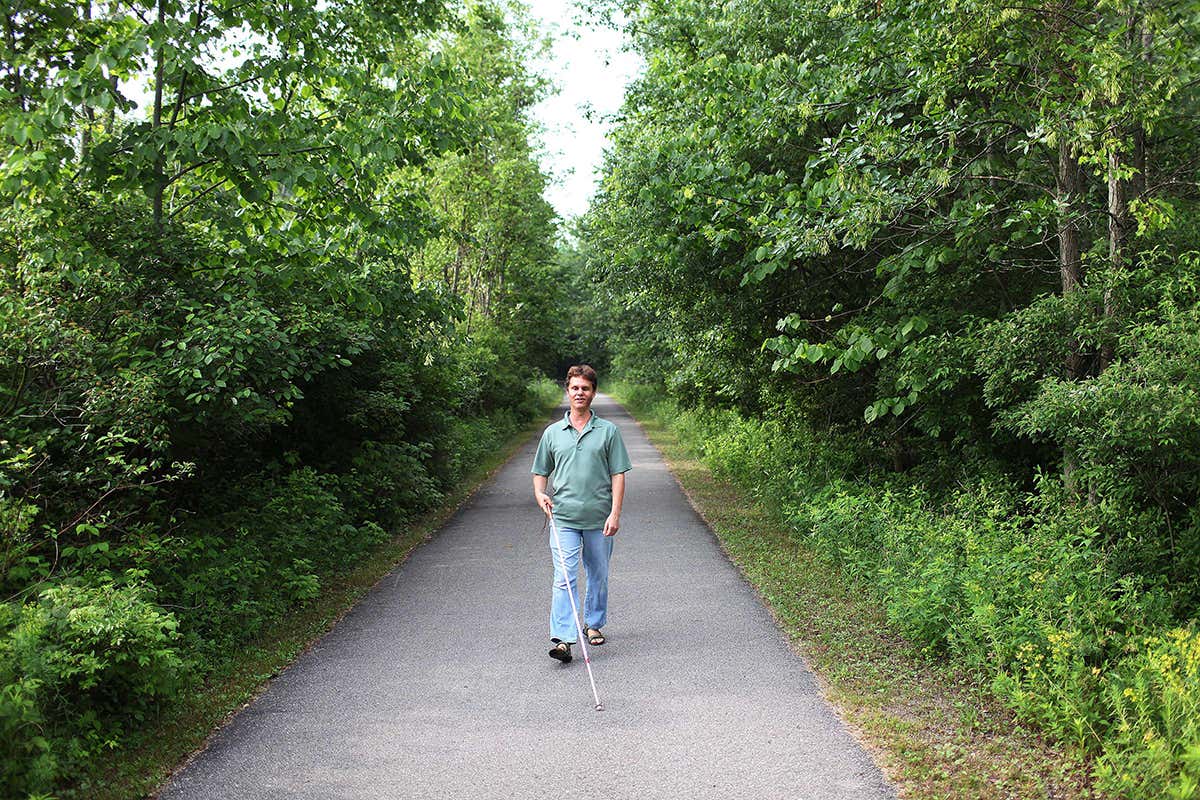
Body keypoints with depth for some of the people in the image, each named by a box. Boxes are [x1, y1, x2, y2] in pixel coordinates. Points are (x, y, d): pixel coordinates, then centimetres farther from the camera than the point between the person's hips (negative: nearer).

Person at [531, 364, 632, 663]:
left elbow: (618, 474, 0)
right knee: (564, 578, -10)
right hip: (563, 518, 0)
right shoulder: (552, 432, 8)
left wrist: (615, 513, -8)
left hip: (599, 519, 0)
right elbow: (540, 472, 15)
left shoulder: (608, 431, 3)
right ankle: (562, 639, -12)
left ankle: (594, 624, 34)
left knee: (599, 576, 14)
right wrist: (540, 493, -5)